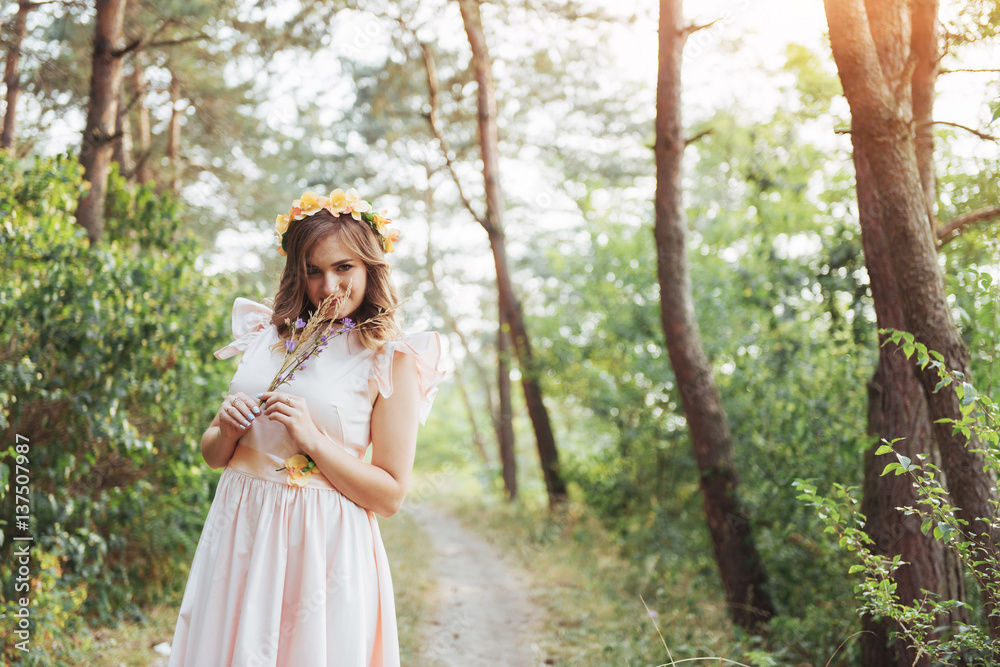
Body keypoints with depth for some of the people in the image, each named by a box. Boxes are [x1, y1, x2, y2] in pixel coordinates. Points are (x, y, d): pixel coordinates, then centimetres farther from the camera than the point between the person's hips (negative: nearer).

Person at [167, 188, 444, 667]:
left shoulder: (392, 360, -6)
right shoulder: (268, 337, 8)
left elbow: (389, 495, -9)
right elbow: (213, 455, 14)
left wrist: (313, 439, -18)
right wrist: (227, 430, -8)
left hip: (322, 550, -4)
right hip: (237, 535, 4)